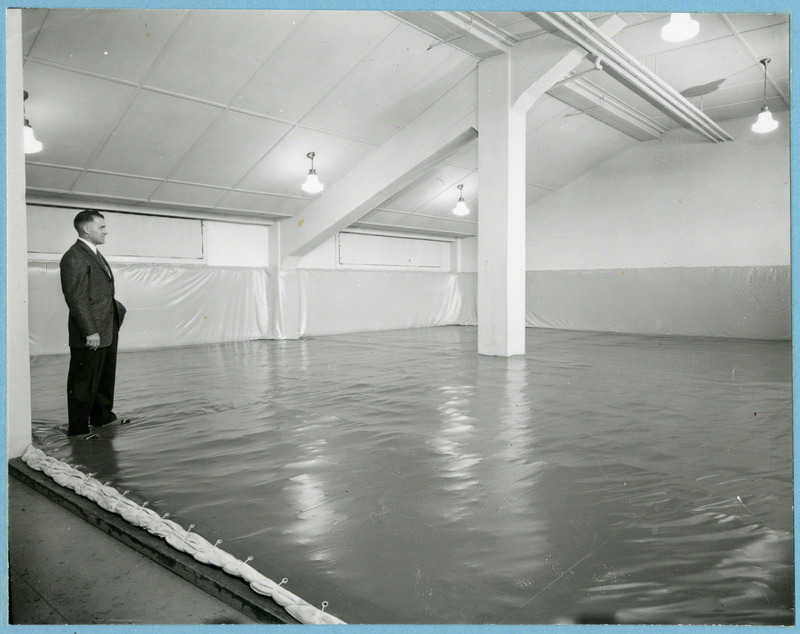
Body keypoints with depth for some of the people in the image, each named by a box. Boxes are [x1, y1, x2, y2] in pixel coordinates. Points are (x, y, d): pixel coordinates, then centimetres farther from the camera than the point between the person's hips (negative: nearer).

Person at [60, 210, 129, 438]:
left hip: (107, 332, 10)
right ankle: (78, 428, 15)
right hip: (90, 336, -10)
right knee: (83, 383, 3)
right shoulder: (74, 258, -15)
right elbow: (76, 298, -20)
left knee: (105, 378, 21)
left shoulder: (95, 254, 16)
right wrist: (90, 331, -22)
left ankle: (102, 416, 36)